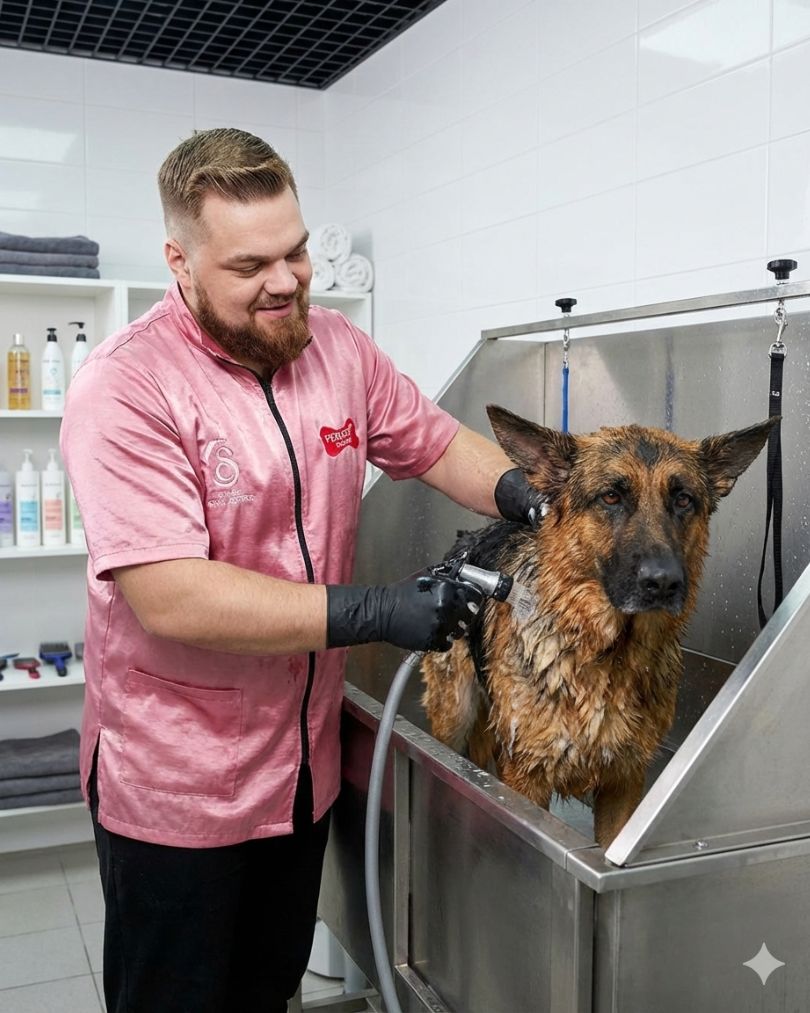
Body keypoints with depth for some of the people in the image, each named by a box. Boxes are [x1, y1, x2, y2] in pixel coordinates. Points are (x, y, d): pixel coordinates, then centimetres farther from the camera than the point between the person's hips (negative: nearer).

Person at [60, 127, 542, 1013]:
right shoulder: (126, 390, -21)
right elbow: (171, 599, -28)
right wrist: (371, 613, -29)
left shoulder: (337, 349, -1)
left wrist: (515, 492, -11)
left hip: (303, 762, 6)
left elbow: (436, 442, 10)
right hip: (176, 785, -5)